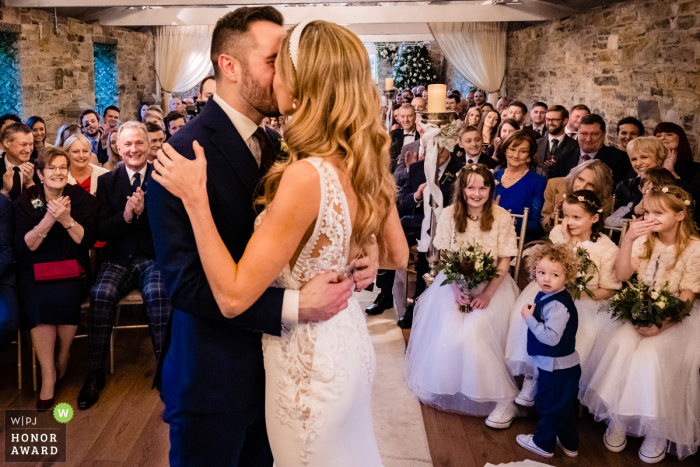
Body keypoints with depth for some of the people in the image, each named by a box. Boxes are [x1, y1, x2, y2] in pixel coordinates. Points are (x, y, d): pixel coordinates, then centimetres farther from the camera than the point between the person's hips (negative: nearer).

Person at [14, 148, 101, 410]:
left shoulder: (81, 198, 3)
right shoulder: (26, 201, 3)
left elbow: (88, 241, -4)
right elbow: (22, 246, -6)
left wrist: (66, 220, -20)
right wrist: (49, 220, -20)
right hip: (36, 268, 0)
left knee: (65, 296, -31)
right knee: (38, 300, -29)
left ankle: (63, 356, -2)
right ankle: (48, 375, -17)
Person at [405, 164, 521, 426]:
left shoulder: (501, 217, -6)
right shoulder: (449, 215, -2)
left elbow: (505, 261, -5)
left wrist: (488, 294, -17)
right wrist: (455, 289, -15)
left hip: (491, 285, -2)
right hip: (455, 283, 2)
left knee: (474, 330, -25)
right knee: (449, 332, -21)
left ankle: (503, 398, -10)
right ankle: (449, 391, 2)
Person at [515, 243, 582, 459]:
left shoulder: (558, 305, -30)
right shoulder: (546, 295, 1)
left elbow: (551, 337, -35)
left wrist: (529, 318, -29)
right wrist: (531, 313, 0)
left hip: (557, 367, -10)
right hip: (562, 364, 10)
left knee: (549, 404, 12)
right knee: (565, 406, 24)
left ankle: (543, 443, 32)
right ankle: (569, 443, 41)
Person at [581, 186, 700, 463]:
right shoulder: (644, 240, 2)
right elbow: (621, 275, -8)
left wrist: (662, 325, -23)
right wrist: (628, 239, -19)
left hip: (676, 318, -3)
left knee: (650, 356, -28)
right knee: (620, 347, -25)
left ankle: (657, 432, -6)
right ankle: (618, 421, -8)